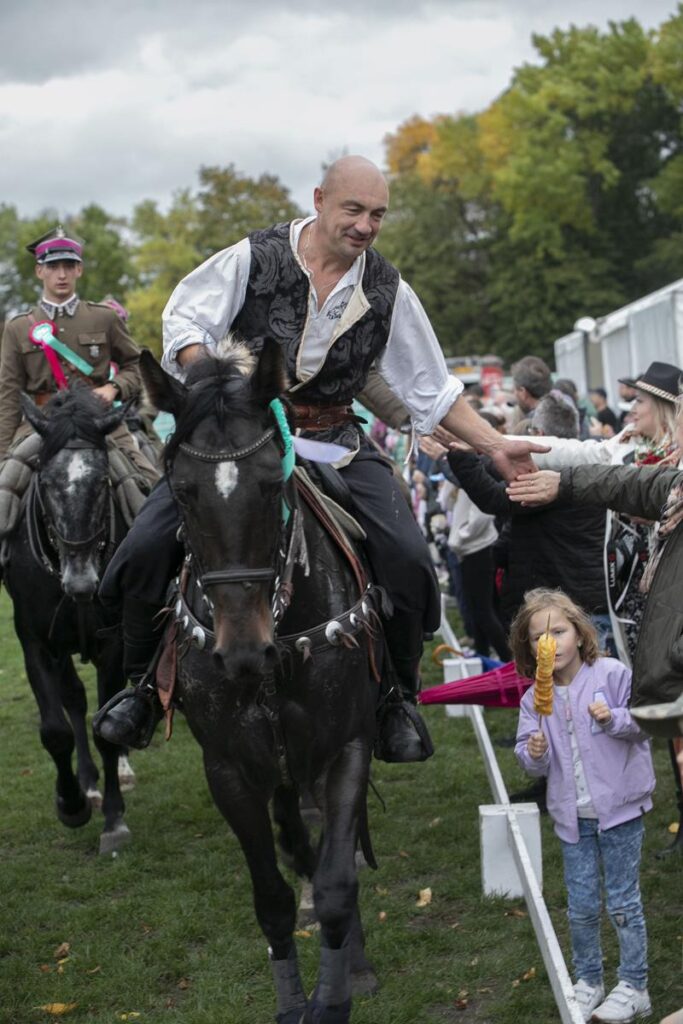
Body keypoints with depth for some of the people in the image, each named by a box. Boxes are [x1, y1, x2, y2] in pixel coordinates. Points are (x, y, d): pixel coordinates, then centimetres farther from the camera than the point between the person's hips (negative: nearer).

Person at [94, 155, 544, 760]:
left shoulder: (386, 290, 0)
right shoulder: (255, 258, -7)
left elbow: (431, 389, 7)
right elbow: (185, 318, -3)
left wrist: (495, 447, 0)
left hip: (334, 441, 1)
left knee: (407, 558, -19)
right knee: (147, 546, -15)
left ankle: (397, 701, 4)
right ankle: (144, 682, 10)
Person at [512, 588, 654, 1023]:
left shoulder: (612, 674, -10)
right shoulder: (535, 699, 1)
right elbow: (532, 763, 5)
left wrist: (615, 719, -25)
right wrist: (533, 754, -18)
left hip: (619, 810, -4)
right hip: (573, 816, 4)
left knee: (623, 902, 5)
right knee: (581, 907, 11)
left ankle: (634, 987, 18)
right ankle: (588, 981, 29)